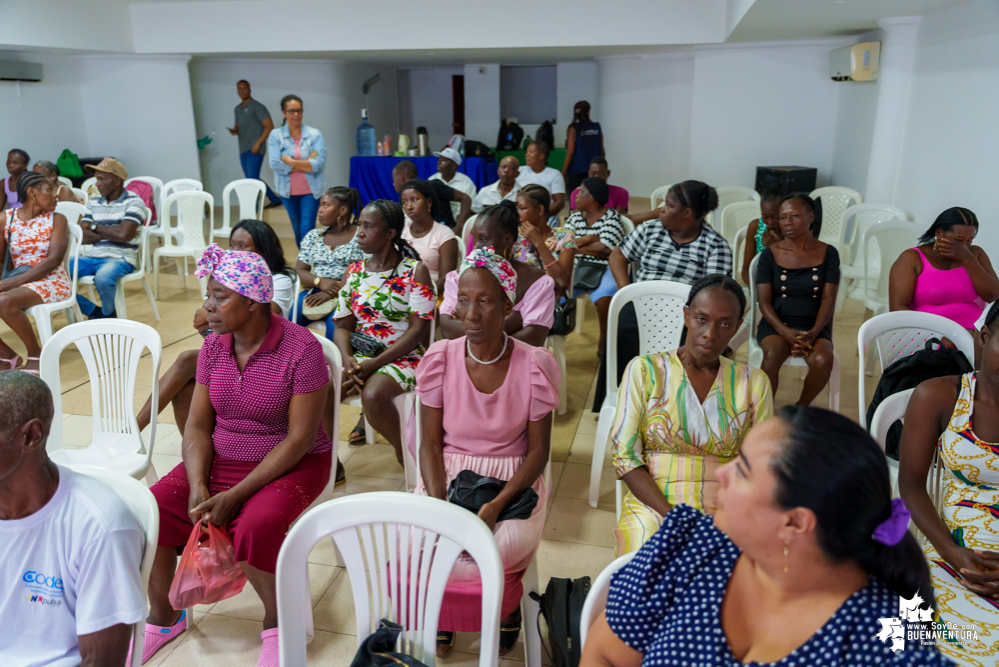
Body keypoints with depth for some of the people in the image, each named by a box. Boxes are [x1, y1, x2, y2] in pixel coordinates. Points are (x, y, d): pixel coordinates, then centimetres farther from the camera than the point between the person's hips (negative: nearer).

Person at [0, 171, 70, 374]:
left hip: (51, 280, -4)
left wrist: (16, 281, -22)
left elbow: (54, 260, -13)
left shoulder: (57, 219, -3)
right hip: (18, 278, 4)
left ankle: (36, 354, -9)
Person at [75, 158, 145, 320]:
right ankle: (94, 312, 2)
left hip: (120, 258, -6)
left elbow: (123, 234, -17)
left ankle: (109, 315, -5)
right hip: (93, 257, 6)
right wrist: (111, 234, -8)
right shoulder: (93, 203, 14)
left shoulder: (133, 202, -3)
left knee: (103, 278, -37)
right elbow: (83, 236, 5)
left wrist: (96, 227, -2)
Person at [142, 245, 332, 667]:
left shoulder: (301, 348, -18)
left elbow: (298, 439, -19)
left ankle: (276, 624, -1)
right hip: (220, 459, 6)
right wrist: (198, 488, -15)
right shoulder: (213, 346, 1)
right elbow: (197, 425, 2)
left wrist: (235, 496, -22)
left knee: (256, 528, -32)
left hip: (289, 465, -5)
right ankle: (163, 617, 14)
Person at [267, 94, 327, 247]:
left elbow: (320, 163, -13)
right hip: (288, 191, 2)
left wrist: (290, 162, -14)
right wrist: (307, 163, -13)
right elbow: (274, 164, -14)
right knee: (297, 231, 15)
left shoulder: (315, 134, -4)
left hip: (311, 190, -2)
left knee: (307, 230, -9)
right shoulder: (275, 135, -2)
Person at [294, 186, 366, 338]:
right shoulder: (313, 236, 15)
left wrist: (332, 292, -19)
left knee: (335, 329, -35)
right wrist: (321, 282, -13)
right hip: (315, 292, 4)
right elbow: (299, 270, 10)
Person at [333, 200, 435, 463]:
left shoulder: (415, 271, -4)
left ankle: (404, 455, -4)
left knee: (373, 395, -33)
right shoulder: (353, 272, 11)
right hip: (359, 354, 5)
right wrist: (347, 358, -15)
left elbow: (419, 328, -11)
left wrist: (374, 364, -17)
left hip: (403, 356, -4)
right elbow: (343, 325, 8)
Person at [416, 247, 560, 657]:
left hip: (513, 480, -1)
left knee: (509, 544, -30)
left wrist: (497, 505, -22)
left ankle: (505, 607, 11)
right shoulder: (439, 358, -6)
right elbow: (431, 443, -3)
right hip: (448, 476, 2)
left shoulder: (535, 365, -11)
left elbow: (538, 450, -7)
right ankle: (442, 610, 13)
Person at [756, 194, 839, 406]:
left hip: (813, 326, 1)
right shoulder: (770, 255, 2)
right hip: (776, 324, -1)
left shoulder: (828, 253, 4)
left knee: (823, 360, -29)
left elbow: (828, 299, -1)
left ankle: (801, 408, -1)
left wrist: (813, 333, -17)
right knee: (773, 354, -34)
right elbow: (764, 301, -3)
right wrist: (785, 332, -19)